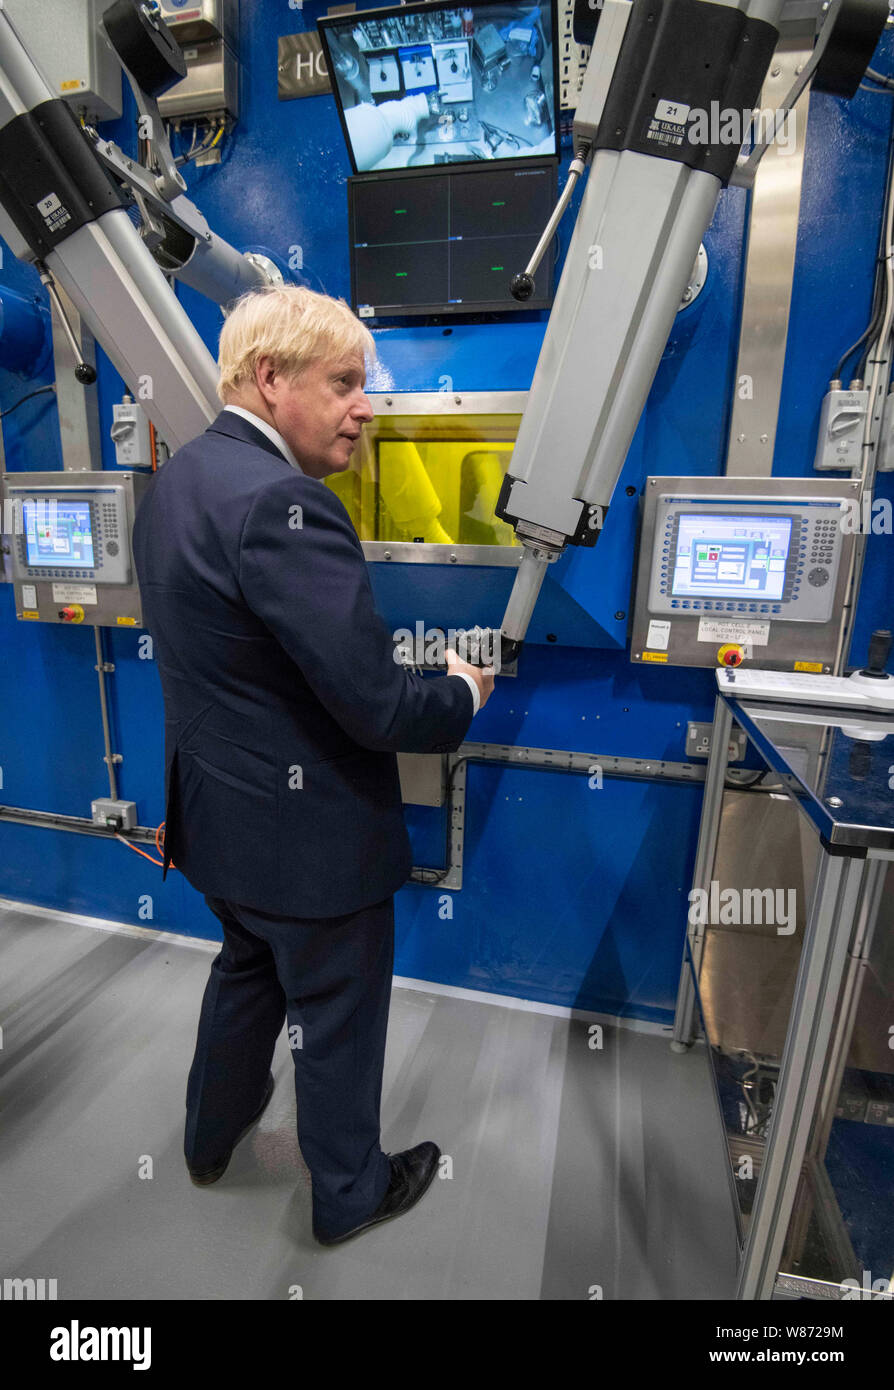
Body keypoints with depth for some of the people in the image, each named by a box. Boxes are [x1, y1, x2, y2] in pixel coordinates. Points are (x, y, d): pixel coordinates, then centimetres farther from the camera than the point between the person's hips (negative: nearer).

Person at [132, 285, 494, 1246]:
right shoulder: (281, 503, -27)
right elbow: (378, 706, -29)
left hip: (214, 805, 9)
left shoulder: (177, 476, 4)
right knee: (337, 1018, 16)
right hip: (305, 830, -9)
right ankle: (349, 1193, 45)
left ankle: (211, 1137, 57)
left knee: (247, 968, 32)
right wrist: (464, 691, -8)